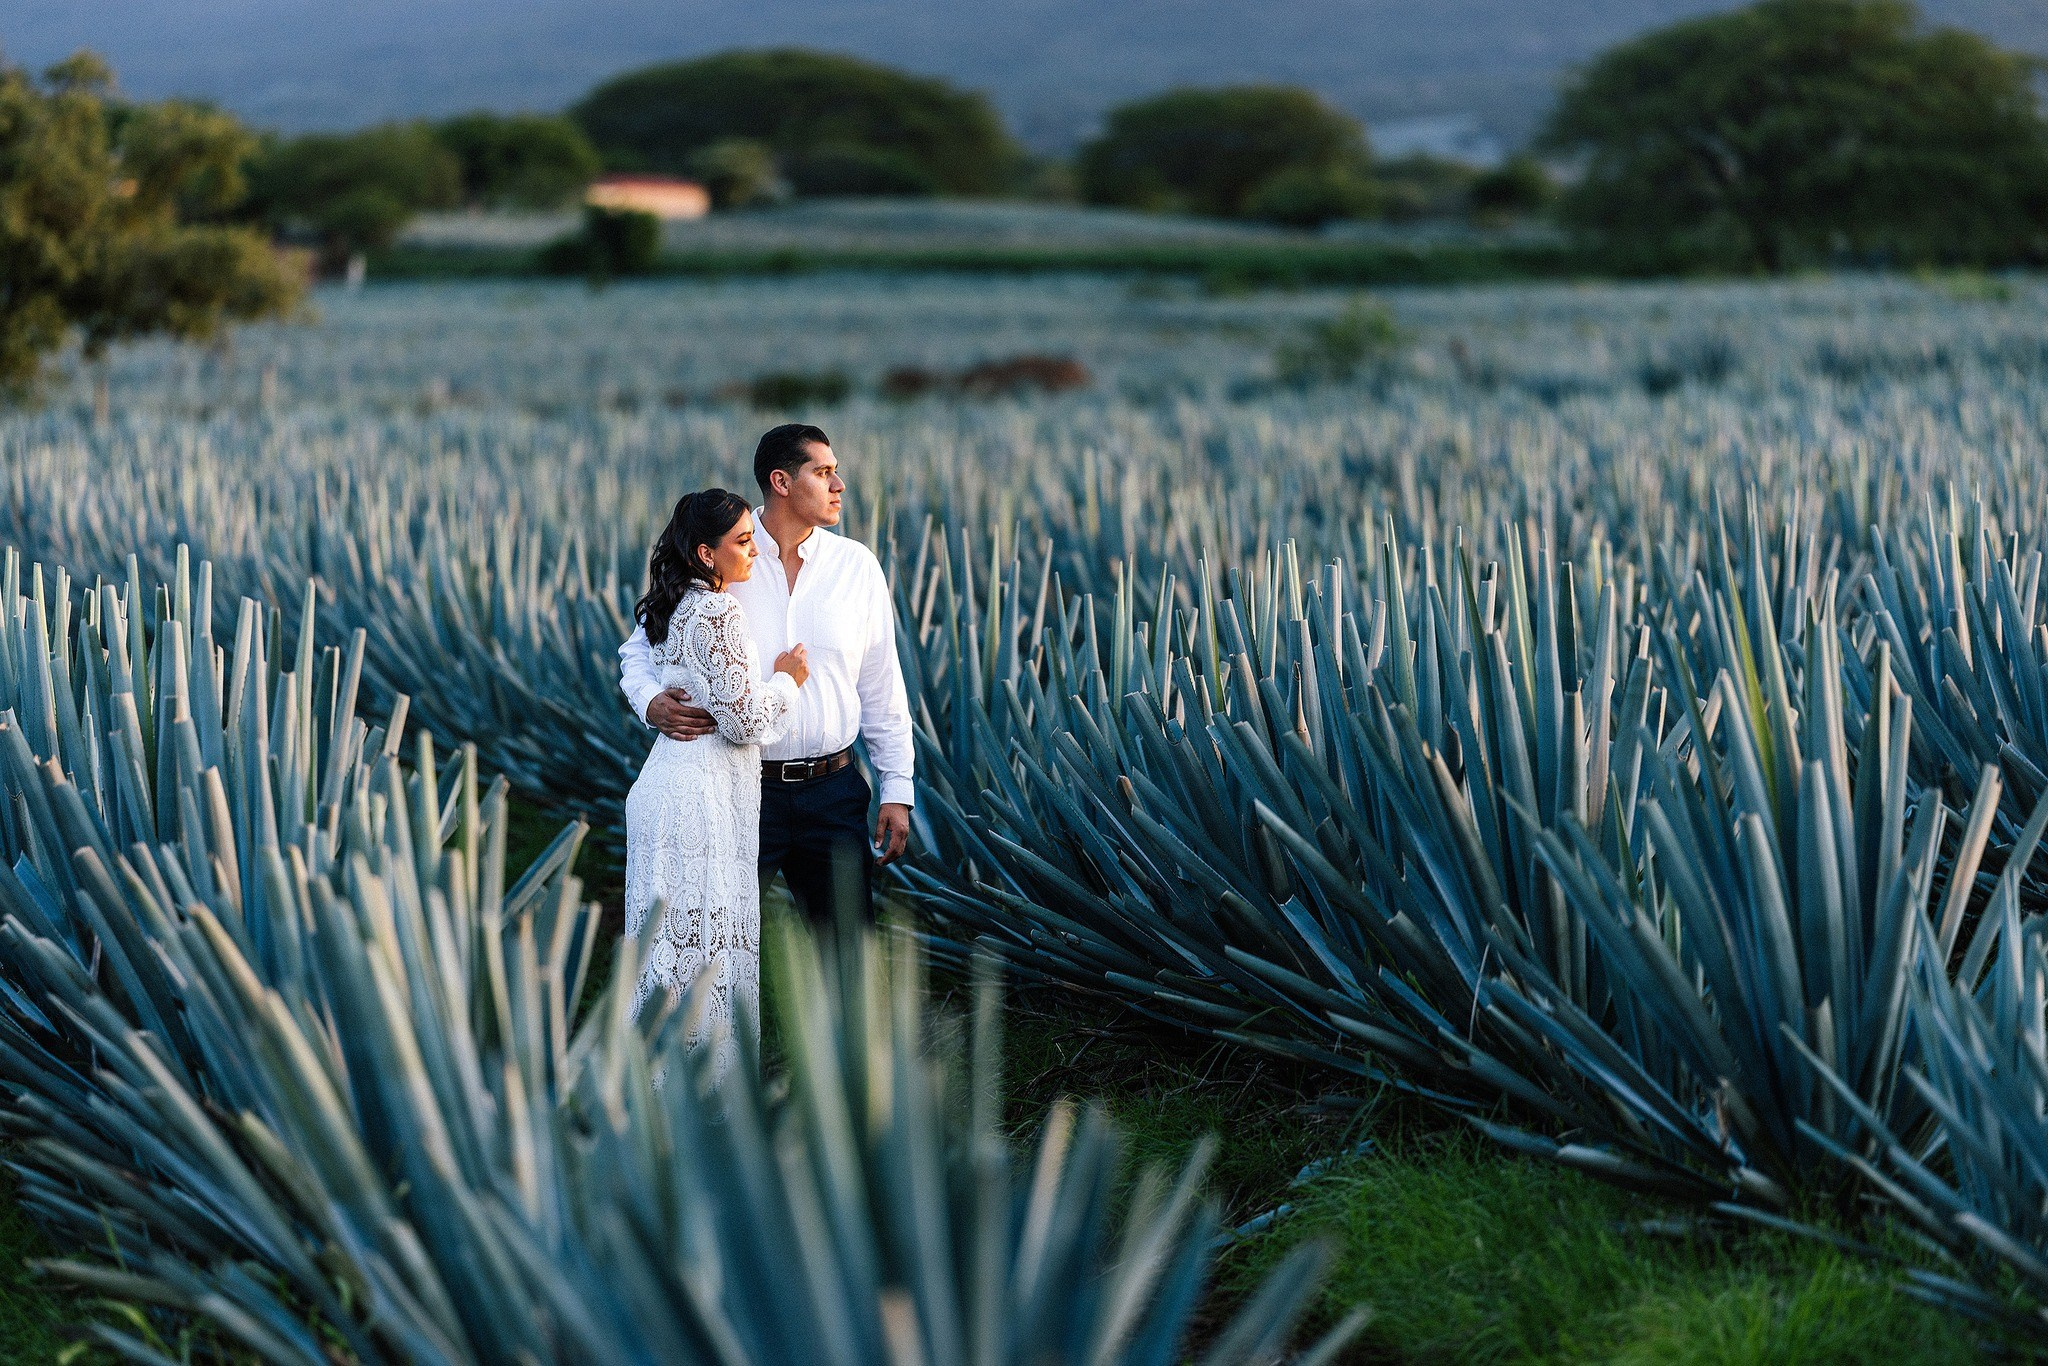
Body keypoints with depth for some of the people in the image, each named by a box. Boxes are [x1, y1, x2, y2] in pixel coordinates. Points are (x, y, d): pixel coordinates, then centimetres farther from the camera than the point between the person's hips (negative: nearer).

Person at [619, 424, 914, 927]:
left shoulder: (857, 565, 5)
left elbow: (881, 684, 9)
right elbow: (640, 650, 4)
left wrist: (897, 789, 6)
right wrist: (652, 704, -18)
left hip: (832, 791, 2)